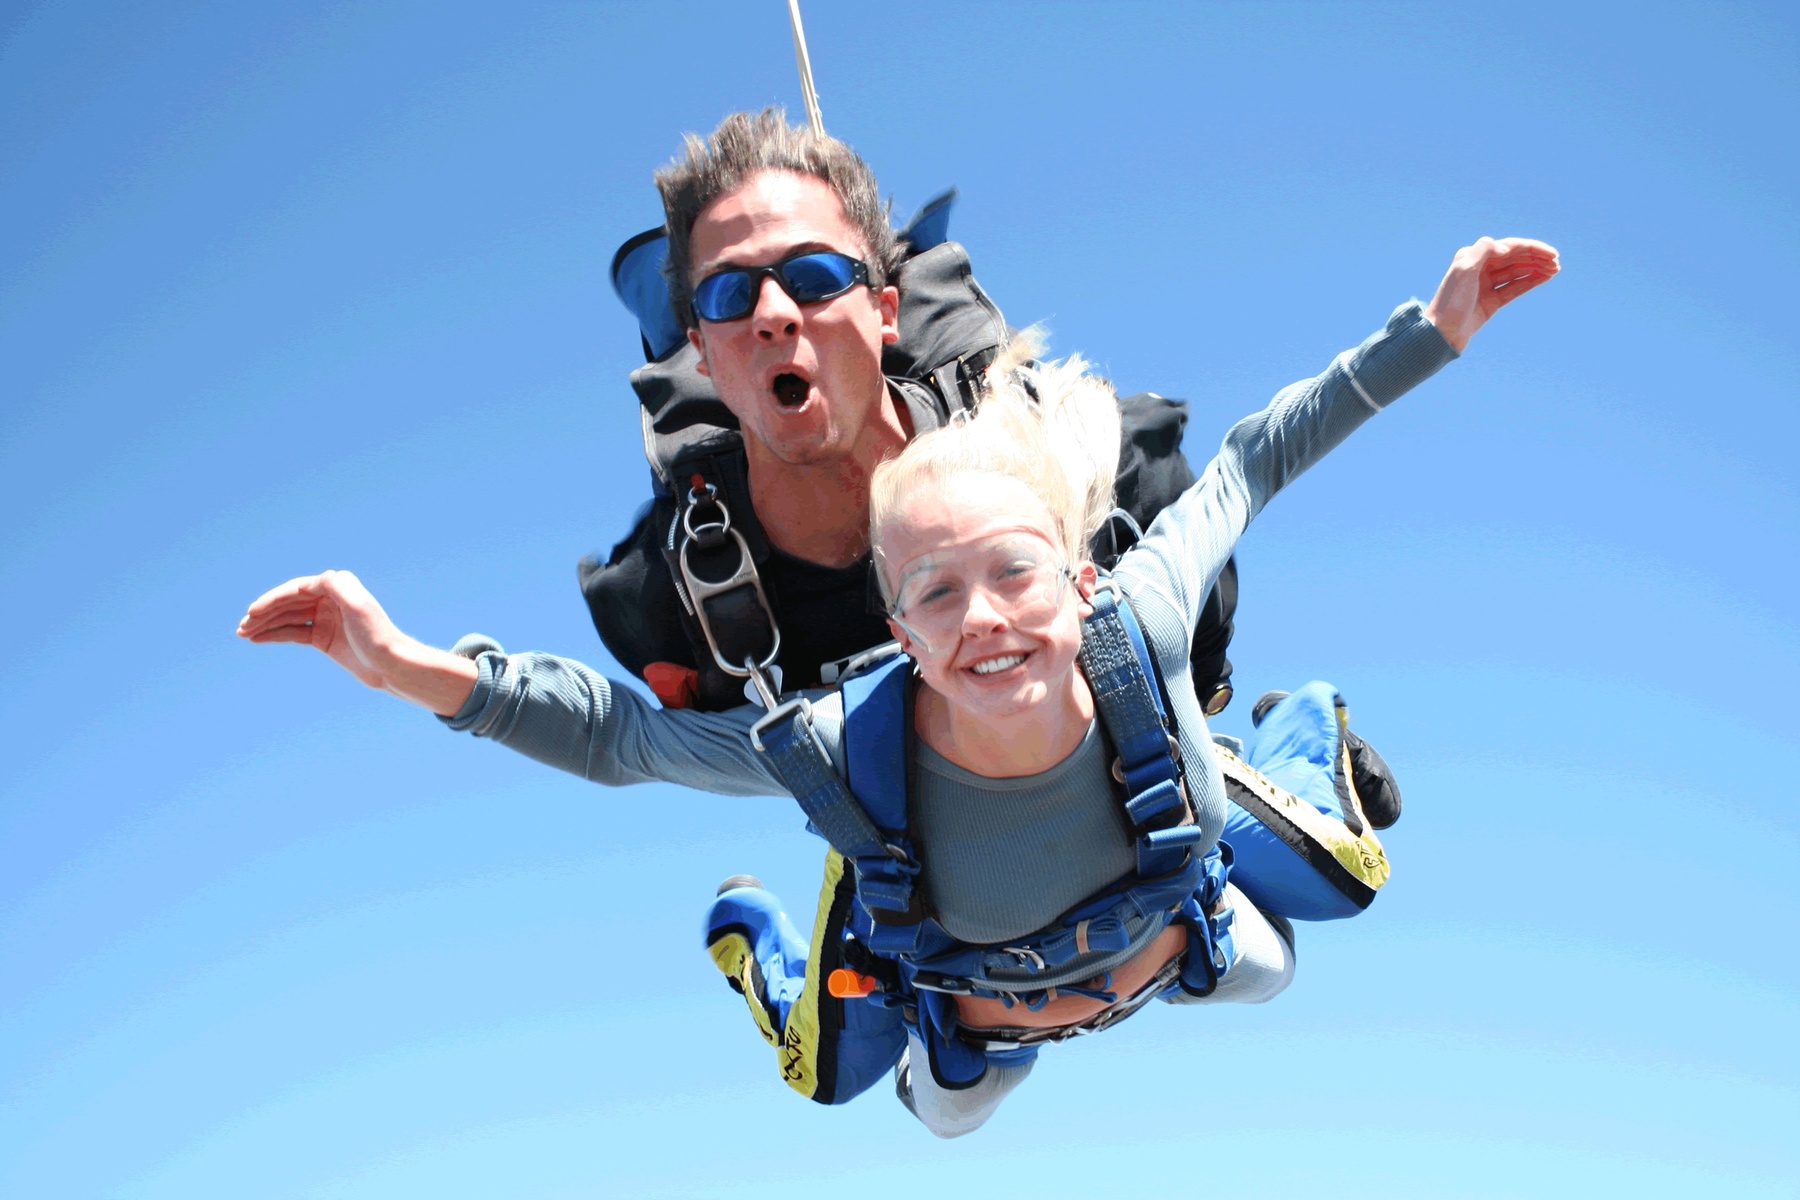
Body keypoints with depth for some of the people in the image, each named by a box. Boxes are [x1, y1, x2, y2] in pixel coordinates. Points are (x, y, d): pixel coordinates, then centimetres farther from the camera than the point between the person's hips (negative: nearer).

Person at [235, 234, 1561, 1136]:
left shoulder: (1142, 633, -44)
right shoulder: (845, 753, -47)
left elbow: (1248, 463, -27)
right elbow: (620, 732, -35)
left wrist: (1436, 327, -25)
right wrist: (417, 670, -50)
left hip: (1171, 930, 1)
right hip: (974, 994, -1)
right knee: (945, 1113, 33)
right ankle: (743, 923, 55)